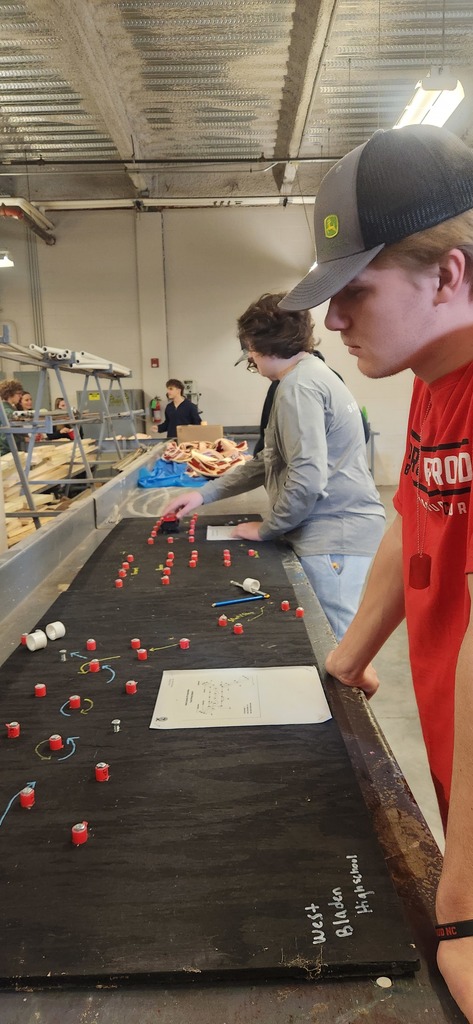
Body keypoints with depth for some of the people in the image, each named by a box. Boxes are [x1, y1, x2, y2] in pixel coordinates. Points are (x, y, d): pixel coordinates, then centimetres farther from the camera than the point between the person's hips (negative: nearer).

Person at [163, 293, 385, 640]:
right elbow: (271, 461, 22)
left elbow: (307, 478, -24)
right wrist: (205, 494, 19)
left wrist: (266, 529, -7)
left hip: (334, 535, -10)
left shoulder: (299, 386, -15)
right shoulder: (311, 374, 18)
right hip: (337, 528, 10)